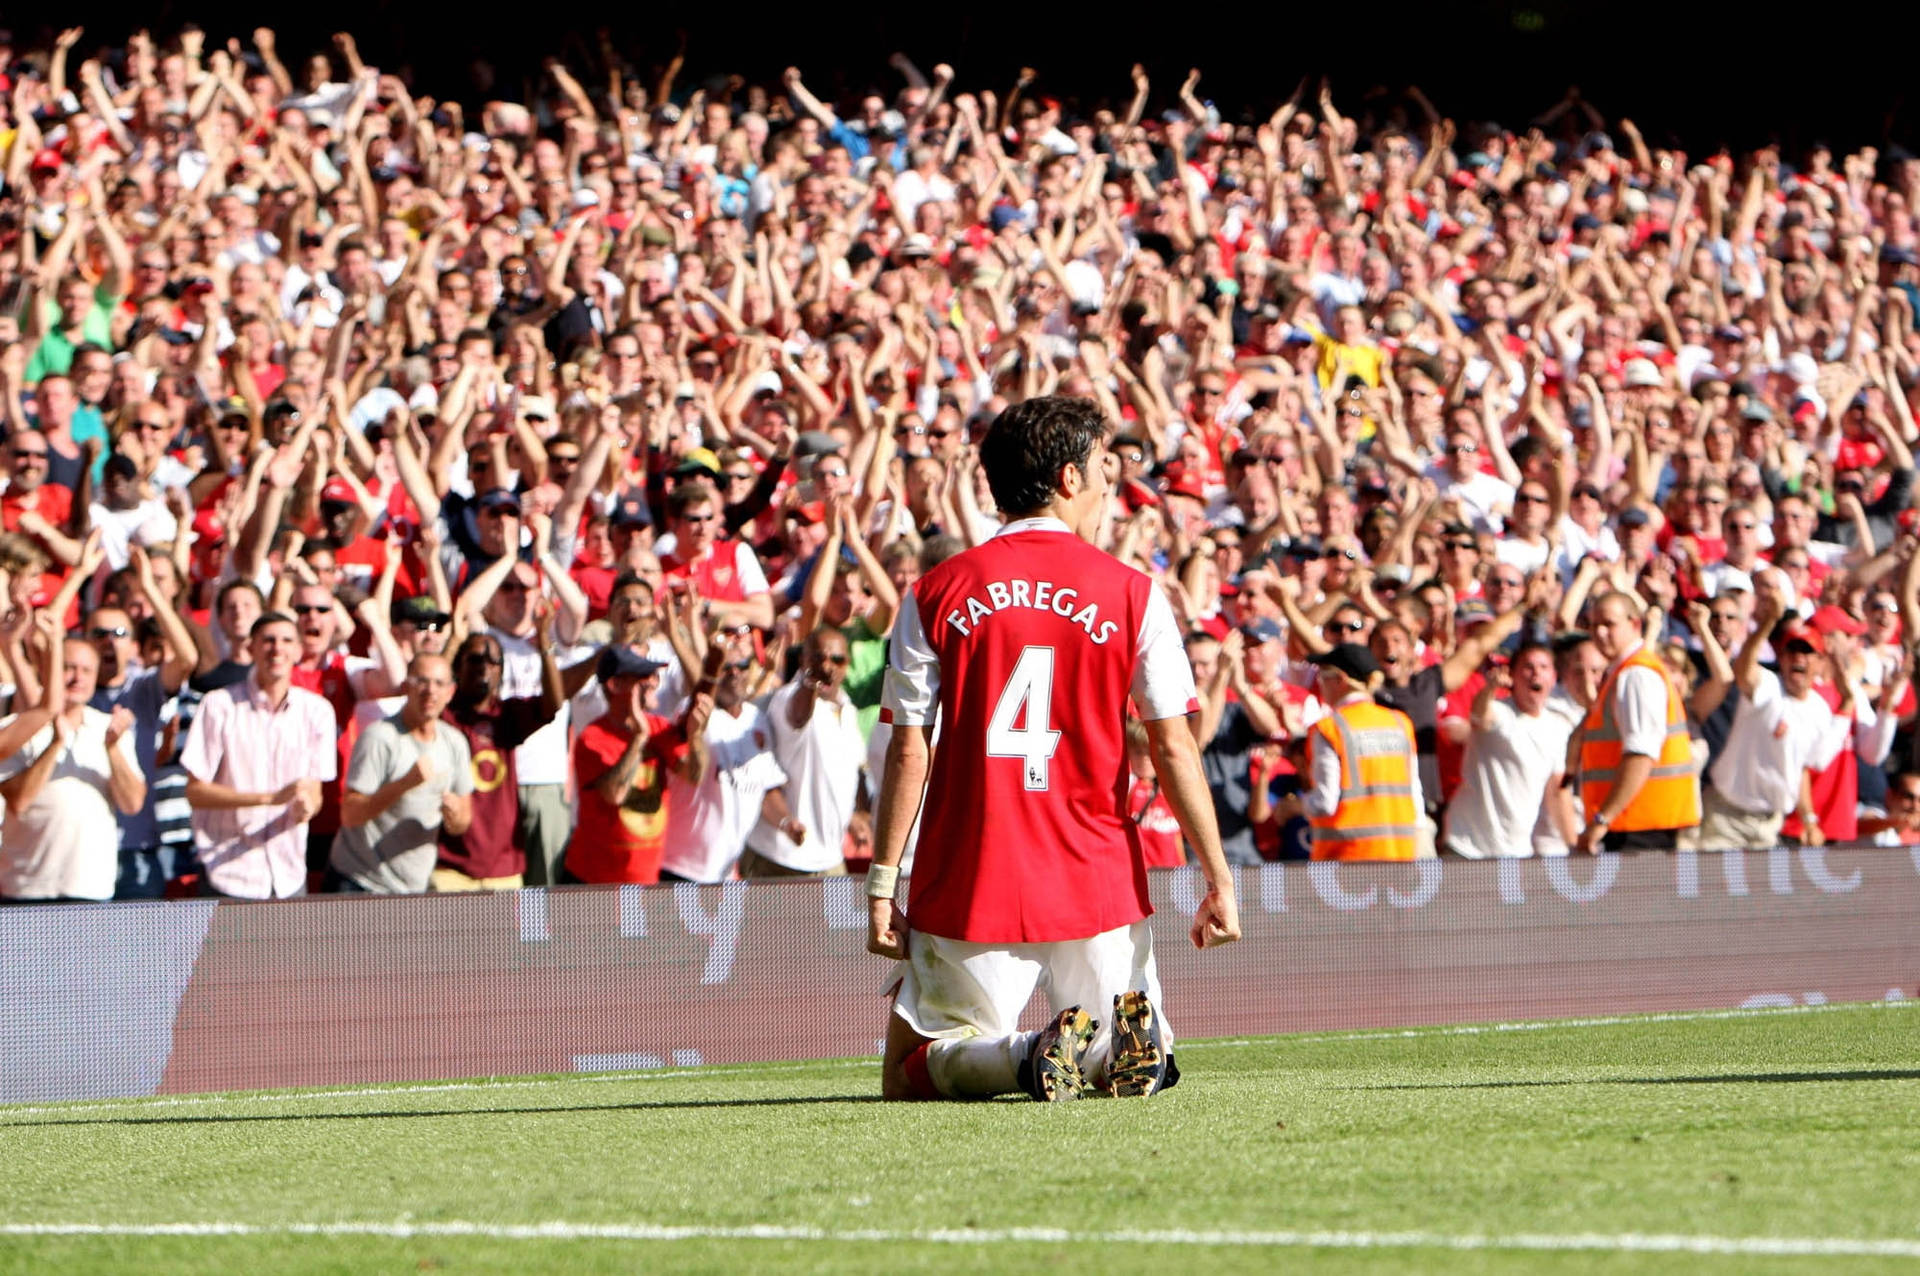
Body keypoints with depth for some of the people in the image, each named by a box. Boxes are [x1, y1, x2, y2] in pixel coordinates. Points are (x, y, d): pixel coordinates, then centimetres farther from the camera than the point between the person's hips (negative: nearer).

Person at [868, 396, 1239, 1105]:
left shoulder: (936, 594, 0)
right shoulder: (1132, 595, -1)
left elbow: (908, 753, -2)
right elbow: (1174, 748, -3)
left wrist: (882, 888, 2)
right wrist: (1218, 880, 2)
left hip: (970, 888, 0)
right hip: (1098, 886, 1)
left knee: (910, 1073, 12)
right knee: (1135, 1056, 19)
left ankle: (1031, 1054, -19)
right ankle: (1115, 1043, -18)